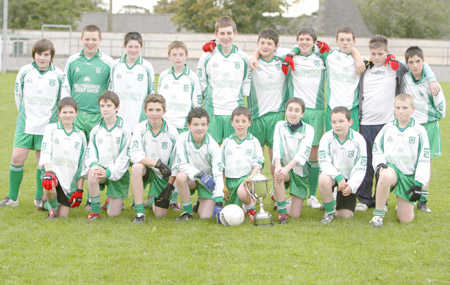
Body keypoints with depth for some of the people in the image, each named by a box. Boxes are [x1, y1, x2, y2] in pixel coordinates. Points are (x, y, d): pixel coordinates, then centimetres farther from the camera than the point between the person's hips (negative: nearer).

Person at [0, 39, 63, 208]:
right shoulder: (25, 71, 1)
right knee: (17, 159, -4)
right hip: (25, 125, 1)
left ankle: (40, 198, 16)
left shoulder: (58, 75, -2)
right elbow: (18, 94, 13)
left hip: (47, 127, -1)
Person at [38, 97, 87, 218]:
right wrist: (48, 172, -27)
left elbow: (82, 165, 12)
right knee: (49, 186, -39)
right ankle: (53, 207, -5)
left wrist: (79, 190, 6)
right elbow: (45, 152, -8)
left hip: (70, 179, 3)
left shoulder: (80, 136, 11)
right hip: (54, 172, -3)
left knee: (63, 216, -4)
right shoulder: (51, 129, 4)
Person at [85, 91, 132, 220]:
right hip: (101, 168, 2)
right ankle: (95, 210, -19)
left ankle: (117, 200, 35)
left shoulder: (124, 130, -5)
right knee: (92, 175, -37)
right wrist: (93, 165, -19)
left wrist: (109, 172, -22)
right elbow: (90, 153, 5)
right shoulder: (96, 130, 6)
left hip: (118, 172, -2)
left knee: (113, 214, -3)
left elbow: (125, 156, -10)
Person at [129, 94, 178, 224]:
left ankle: (151, 203, 37)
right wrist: (157, 163, -34)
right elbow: (135, 155, -24)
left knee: (160, 214, -4)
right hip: (146, 169, -1)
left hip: (163, 174, 1)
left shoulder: (172, 132, -11)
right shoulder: (140, 129, -12)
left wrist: (170, 185, -7)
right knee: (137, 167, -38)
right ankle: (139, 212, -29)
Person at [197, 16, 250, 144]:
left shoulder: (243, 58, 7)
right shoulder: (207, 57, 3)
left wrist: (241, 105, 12)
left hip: (235, 110, 1)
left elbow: (246, 83, 14)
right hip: (212, 111, -1)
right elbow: (201, 83, 9)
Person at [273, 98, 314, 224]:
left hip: (300, 170, 0)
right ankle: (281, 212, -25)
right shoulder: (280, 126, 0)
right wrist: (278, 165, -33)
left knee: (295, 214, -5)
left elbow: (303, 152, -19)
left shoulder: (308, 130, -6)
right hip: (284, 167, 0)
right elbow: (277, 147, -14)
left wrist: (287, 168, -34)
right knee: (278, 175, -39)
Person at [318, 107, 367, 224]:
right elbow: (324, 162, -18)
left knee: (346, 215, -7)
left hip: (350, 178, 1)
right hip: (332, 174, -1)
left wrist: (352, 185, -24)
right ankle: (329, 211, -13)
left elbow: (361, 167, -11)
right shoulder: (327, 138, -13)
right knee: (323, 178, -40)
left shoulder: (358, 140, -12)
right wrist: (338, 177, -31)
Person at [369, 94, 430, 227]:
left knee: (405, 219, -5)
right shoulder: (387, 128, 4)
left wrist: (419, 183, -6)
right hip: (391, 168, 0)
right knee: (386, 175, -42)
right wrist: (380, 164, -11)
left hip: (409, 175, 0)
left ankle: (405, 203, 33)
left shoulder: (419, 131, -1)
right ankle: (378, 213, -23)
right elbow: (376, 149, 11)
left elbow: (424, 159, -1)